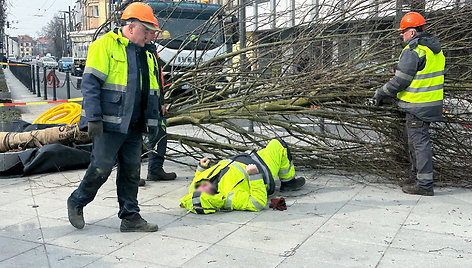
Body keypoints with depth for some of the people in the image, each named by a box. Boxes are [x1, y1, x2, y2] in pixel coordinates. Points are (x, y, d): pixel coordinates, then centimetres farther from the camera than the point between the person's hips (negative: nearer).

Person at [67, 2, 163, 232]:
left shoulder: (146, 56, 17)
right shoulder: (106, 45, -6)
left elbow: (152, 92, 21)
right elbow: (90, 82, -12)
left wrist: (152, 122, 16)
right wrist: (94, 118, -19)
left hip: (133, 127, 7)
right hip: (108, 125, -7)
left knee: (131, 170, 9)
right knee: (101, 168, -3)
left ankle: (130, 217, 18)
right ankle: (76, 203, 22)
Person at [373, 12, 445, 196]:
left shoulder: (413, 51, -17)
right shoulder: (434, 48, 13)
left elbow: (400, 81, -17)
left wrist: (381, 93, -3)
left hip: (418, 106, -10)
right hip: (433, 103, 10)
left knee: (420, 141, -5)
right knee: (413, 136, 21)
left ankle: (424, 184, 0)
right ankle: (417, 175, 33)